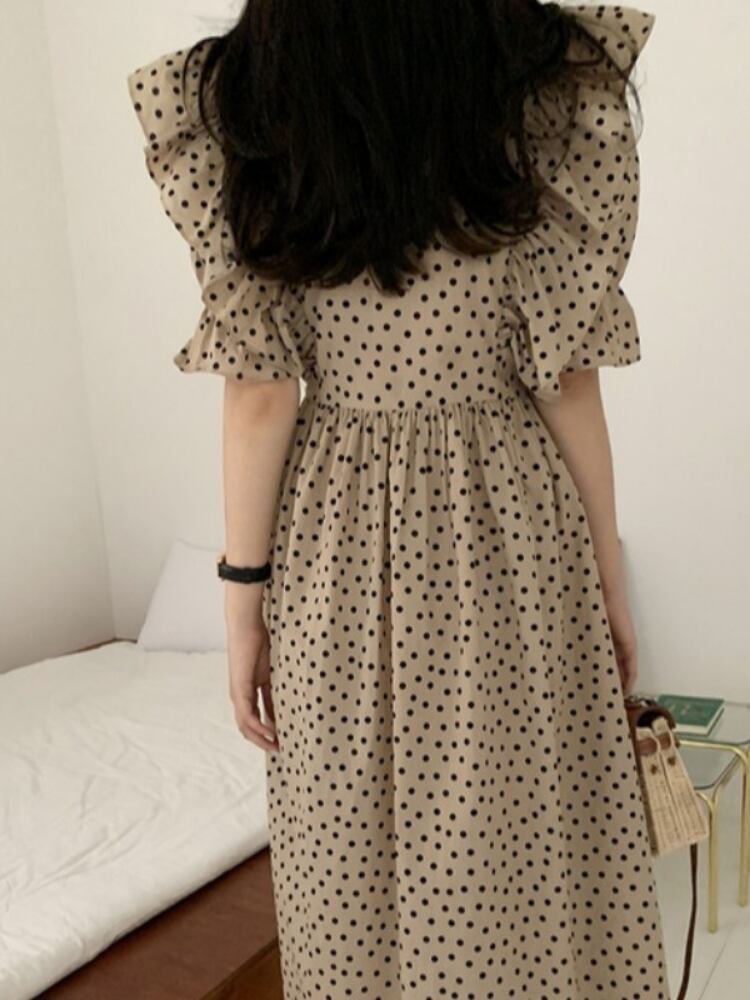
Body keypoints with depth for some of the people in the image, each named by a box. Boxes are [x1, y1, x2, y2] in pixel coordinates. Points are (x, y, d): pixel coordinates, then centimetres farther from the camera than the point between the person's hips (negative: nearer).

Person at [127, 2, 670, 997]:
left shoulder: (227, 104, -5)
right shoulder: (561, 84, -7)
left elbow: (261, 392, -7)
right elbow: (565, 380, -7)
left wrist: (245, 593, 2)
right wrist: (610, 576, 3)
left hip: (336, 545, 1)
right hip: (510, 537, 0)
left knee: (355, 876, 17)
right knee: (529, 863, 16)